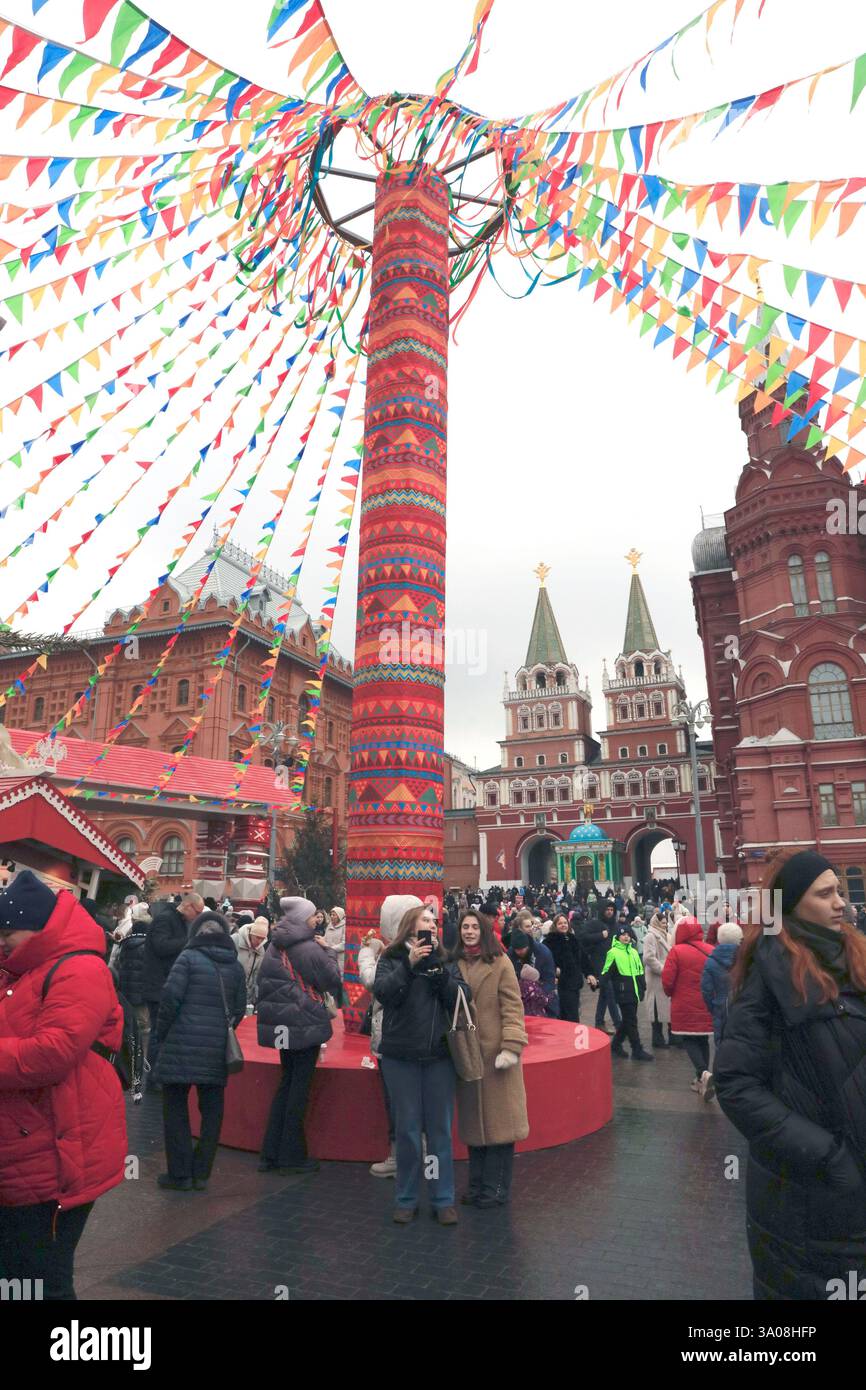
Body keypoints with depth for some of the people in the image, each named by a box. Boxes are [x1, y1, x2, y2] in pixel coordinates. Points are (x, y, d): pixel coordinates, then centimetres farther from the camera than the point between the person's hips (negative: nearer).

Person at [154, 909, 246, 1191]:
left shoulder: (188, 957, -5)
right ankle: (201, 1173, 18)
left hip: (183, 1044, -3)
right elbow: (239, 1008, 9)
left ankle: (179, 1173, 13)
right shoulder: (235, 966, 8)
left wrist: (161, 1033, 3)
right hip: (218, 1049, 4)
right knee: (212, 1110, 13)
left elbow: (170, 997, -10)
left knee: (176, 1107, 10)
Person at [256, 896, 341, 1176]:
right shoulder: (310, 949, -18)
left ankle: (271, 1153, 21)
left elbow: (263, 983, 13)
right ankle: (291, 1156, 12)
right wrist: (328, 953, -1)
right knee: (300, 1086, 4)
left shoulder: (274, 947, 4)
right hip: (305, 1024, -7)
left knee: (287, 1082, 17)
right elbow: (333, 980, -11)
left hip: (281, 1023, 7)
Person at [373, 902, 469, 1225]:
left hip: (439, 1055, 2)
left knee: (440, 1129, 9)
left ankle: (443, 1200, 23)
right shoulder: (392, 959, 0)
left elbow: (462, 997, -6)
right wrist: (410, 964, -23)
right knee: (407, 1129, 9)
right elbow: (382, 992, -17)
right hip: (400, 1056, -2)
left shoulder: (444, 961, 5)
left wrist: (436, 967, -15)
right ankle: (406, 1199, 24)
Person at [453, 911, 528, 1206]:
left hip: (495, 1052, -4)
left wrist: (511, 1046, -17)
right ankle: (477, 1185, 26)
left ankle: (495, 1188, 18)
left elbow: (513, 1006, -9)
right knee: (473, 1120, 12)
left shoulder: (500, 962, -6)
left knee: (498, 1118, 5)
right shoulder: (455, 964, 6)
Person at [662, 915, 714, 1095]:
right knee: (703, 1040, 17)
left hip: (685, 1006, -4)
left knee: (689, 1040, 5)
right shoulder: (711, 951, -1)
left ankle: (703, 1073, -16)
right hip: (707, 1006, 4)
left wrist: (671, 993, 7)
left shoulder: (677, 951, -13)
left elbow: (667, 980, -14)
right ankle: (701, 1080, 21)